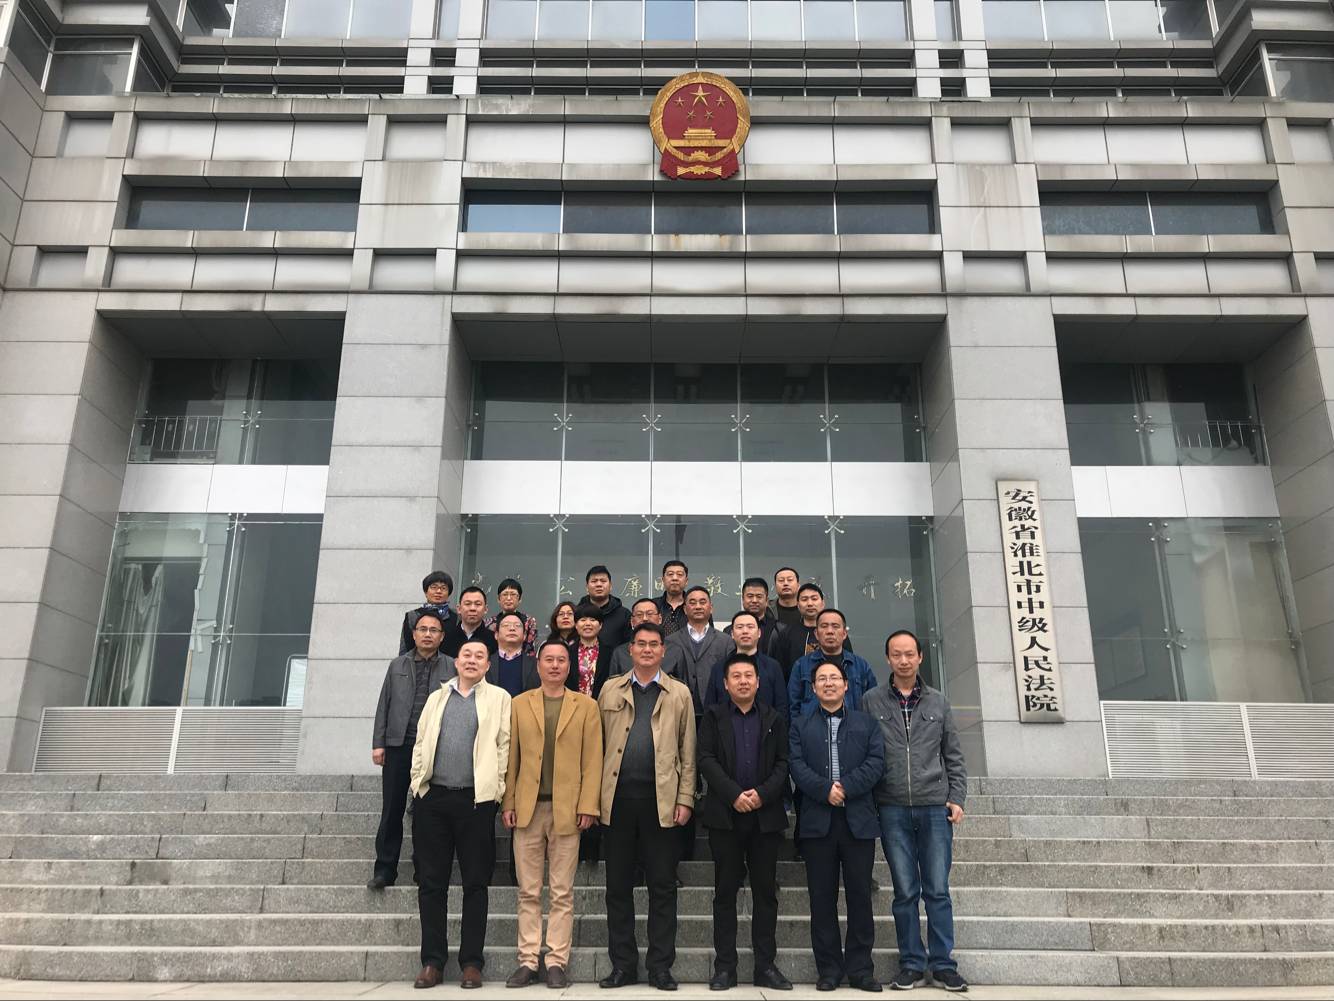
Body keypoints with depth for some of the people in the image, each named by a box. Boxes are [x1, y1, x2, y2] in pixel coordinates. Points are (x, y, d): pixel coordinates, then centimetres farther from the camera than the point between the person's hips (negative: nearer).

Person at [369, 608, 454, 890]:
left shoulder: (451, 667, 3)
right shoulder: (398, 665, 10)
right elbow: (384, 705, 10)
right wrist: (378, 743, 3)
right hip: (398, 747, 2)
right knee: (392, 810, 4)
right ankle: (384, 870, 14)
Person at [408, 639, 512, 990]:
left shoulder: (499, 698, 5)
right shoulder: (437, 697, 16)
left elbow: (504, 746, 0)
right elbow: (420, 742, 13)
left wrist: (497, 789, -7)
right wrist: (417, 781, 3)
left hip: (476, 798, -3)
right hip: (433, 797, 3)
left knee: (475, 883, 3)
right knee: (431, 882, 6)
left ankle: (471, 962, 11)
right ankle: (432, 961, 15)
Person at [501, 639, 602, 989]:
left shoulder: (585, 706, 5)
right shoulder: (519, 704, 9)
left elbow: (593, 760, 0)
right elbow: (511, 757, 7)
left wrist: (588, 807, -7)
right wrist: (507, 803, 0)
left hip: (567, 809, -1)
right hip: (527, 808, 1)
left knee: (562, 893, 4)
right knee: (528, 891, 7)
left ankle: (557, 961, 13)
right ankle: (528, 960, 15)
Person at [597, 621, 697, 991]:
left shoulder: (679, 694, 8)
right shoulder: (610, 690, 10)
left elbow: (687, 752, 6)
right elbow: (598, 745, 8)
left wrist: (685, 800, -2)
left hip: (662, 800, -1)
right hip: (617, 799, 1)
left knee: (663, 887, 5)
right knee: (618, 886, 7)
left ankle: (661, 967, 15)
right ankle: (623, 965, 18)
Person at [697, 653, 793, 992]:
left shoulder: (775, 719, 10)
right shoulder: (713, 717, 6)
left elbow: (783, 763, 3)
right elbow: (706, 760, -4)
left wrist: (762, 794, -12)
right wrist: (734, 795, -14)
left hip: (766, 815, 1)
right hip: (725, 815, -1)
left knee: (766, 891, 6)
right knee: (725, 891, 4)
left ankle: (766, 965, 14)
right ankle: (725, 967, 10)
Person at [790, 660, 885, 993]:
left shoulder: (867, 724, 13)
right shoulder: (800, 726, 12)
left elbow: (876, 762, -1)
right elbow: (796, 765, -2)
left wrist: (846, 787, -13)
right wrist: (825, 789, -16)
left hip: (858, 820, 0)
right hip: (817, 821, 0)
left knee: (860, 895, 3)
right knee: (822, 897, 4)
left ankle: (860, 969, 12)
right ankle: (828, 969, 12)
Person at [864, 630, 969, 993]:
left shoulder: (937, 702, 8)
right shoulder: (872, 702, 2)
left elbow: (953, 757, 11)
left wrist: (956, 798, 3)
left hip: (935, 808, 1)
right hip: (892, 809, -1)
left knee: (937, 890, 4)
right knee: (905, 892, 5)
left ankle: (943, 965, 14)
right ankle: (912, 964, 16)